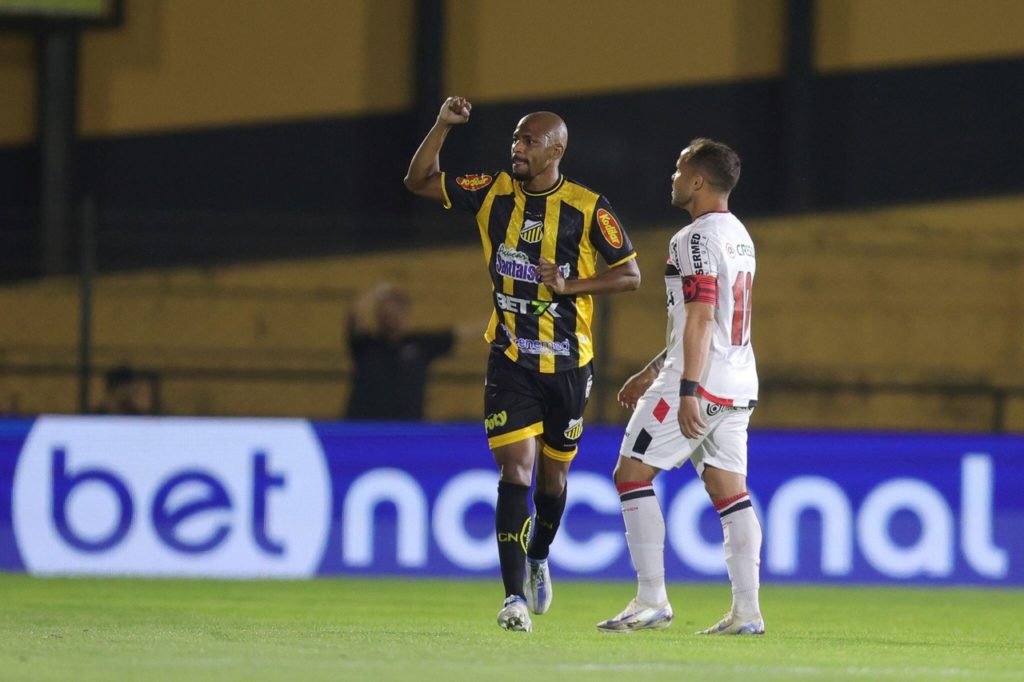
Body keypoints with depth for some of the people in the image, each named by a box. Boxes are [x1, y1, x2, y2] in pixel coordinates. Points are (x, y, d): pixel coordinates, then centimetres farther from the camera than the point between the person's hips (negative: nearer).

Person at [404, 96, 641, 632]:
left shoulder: (589, 208, -7)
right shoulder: (494, 192, 1)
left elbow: (630, 275, -3)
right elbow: (419, 181, 6)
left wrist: (572, 285, -17)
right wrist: (442, 126, -8)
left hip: (568, 364, 0)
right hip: (510, 361, 0)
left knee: (553, 473, 14)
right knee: (515, 469, -13)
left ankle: (539, 559, 43)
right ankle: (515, 595, -17)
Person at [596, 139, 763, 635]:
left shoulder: (696, 239, -12)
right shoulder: (738, 236, 18)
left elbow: (701, 319, -21)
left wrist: (688, 389, -26)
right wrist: (651, 373, 30)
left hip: (698, 385, -9)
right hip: (738, 385, 9)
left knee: (632, 475, -1)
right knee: (728, 490, 7)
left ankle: (652, 599, -5)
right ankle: (747, 611, -1)